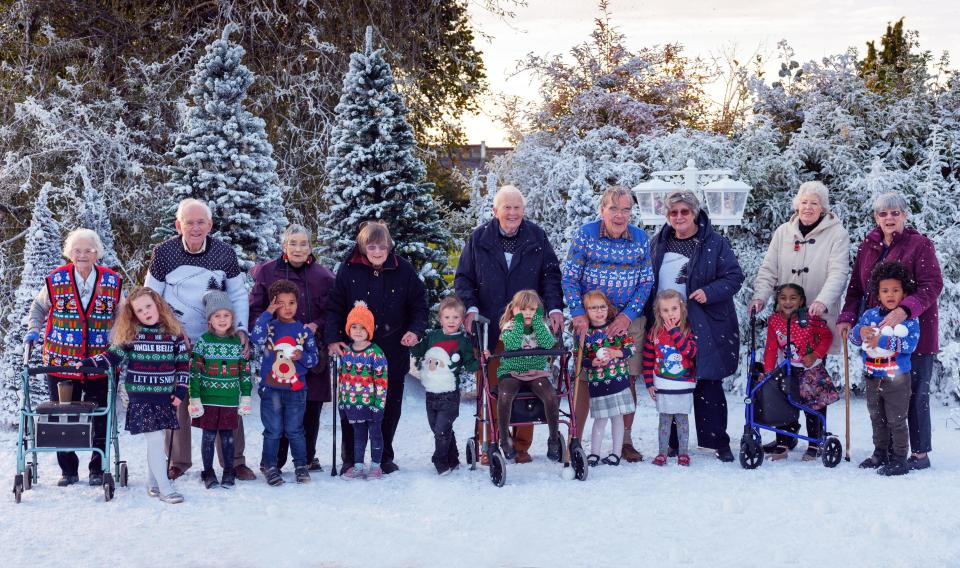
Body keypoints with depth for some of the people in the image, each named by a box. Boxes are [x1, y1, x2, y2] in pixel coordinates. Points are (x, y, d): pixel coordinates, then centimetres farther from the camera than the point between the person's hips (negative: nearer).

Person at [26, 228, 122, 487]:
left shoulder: (112, 281, 0)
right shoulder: (56, 280, 0)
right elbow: (39, 307, 17)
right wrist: (34, 330, 3)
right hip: (61, 362, 0)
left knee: (100, 419, 3)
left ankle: (98, 470, 17)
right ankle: (68, 471, 19)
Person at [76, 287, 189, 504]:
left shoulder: (173, 334, 3)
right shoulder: (130, 335, 0)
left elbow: (183, 363, 7)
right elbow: (113, 356, 3)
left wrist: (180, 391, 2)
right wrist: (87, 363, -8)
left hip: (165, 396, 3)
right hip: (141, 396, -2)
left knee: (156, 439, 10)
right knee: (155, 439, -7)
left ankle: (152, 483, 23)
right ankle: (164, 487, -3)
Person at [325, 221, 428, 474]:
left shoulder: (403, 270, -1)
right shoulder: (349, 269, -5)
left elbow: (419, 304, 6)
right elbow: (334, 308, -2)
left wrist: (415, 330, -9)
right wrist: (332, 338, -13)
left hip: (394, 351, 1)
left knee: (391, 405, 9)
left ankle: (385, 456, 23)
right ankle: (349, 459, 15)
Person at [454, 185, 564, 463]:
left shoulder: (536, 236, 6)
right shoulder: (479, 238, 4)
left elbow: (551, 273, 6)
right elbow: (463, 278, 8)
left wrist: (554, 307, -7)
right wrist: (470, 307, -7)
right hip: (489, 326, 0)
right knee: (490, 385, 1)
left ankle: (521, 445, 12)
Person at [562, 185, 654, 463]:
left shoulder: (640, 238, 2)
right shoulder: (586, 234, -5)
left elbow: (646, 282, 2)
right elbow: (569, 277, -4)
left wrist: (627, 316, -10)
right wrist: (578, 314, -14)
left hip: (629, 321, 2)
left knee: (628, 380, 5)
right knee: (583, 378, -2)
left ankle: (626, 440, 18)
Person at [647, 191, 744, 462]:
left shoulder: (715, 243, -2)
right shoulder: (658, 244, 10)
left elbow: (734, 276, -3)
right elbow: (647, 282, 19)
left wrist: (709, 292, -18)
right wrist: (650, 315, 9)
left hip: (704, 327, -3)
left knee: (708, 384, -2)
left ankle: (718, 441, 6)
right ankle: (673, 442, 15)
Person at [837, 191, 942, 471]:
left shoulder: (920, 245, -5)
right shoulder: (867, 247, 11)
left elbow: (932, 286, -14)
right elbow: (856, 287, 14)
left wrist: (904, 310, -29)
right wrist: (848, 317, -3)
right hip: (877, 333, 5)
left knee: (915, 393, -1)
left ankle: (920, 453, 9)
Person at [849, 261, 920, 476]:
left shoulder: (909, 319, -8)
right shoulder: (870, 315, 5)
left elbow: (909, 345, -20)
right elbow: (853, 338, 3)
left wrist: (882, 340, -23)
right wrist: (860, 331, -19)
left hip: (897, 379, -5)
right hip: (873, 377, 5)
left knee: (896, 421, 0)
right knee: (877, 419, 17)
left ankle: (899, 459, 7)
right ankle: (880, 454, 30)